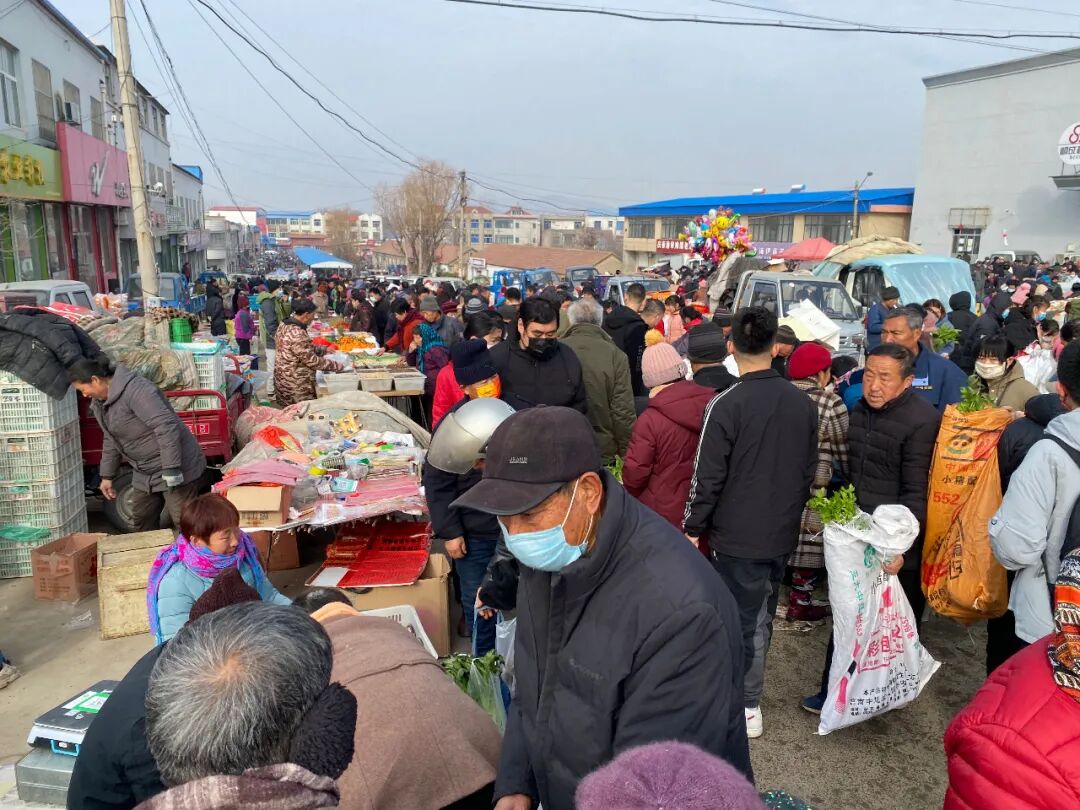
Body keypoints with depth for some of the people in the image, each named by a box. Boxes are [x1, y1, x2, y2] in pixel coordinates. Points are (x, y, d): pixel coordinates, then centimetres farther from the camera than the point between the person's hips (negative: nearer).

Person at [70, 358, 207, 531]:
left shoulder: (135, 389, -23)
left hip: (178, 469, -10)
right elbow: (110, 440, 21)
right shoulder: (99, 403, 9)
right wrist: (107, 475, 20)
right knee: (142, 523, 18)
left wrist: (171, 470, -30)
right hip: (145, 475, 10)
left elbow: (166, 426, -29)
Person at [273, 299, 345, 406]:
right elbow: (312, 360, -21)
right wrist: (338, 366, -13)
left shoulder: (285, 326, 5)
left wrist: (324, 350, 18)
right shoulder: (297, 334, -25)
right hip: (296, 387, -10)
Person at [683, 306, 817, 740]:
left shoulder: (726, 404, -19)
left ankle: (747, 706, 20)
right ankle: (746, 687, 33)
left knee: (745, 619, 8)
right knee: (761, 614, 19)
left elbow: (708, 476, -16)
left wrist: (694, 528, -5)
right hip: (783, 532, 6)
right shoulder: (802, 402, 0)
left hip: (738, 534, -5)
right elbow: (809, 469, 10)